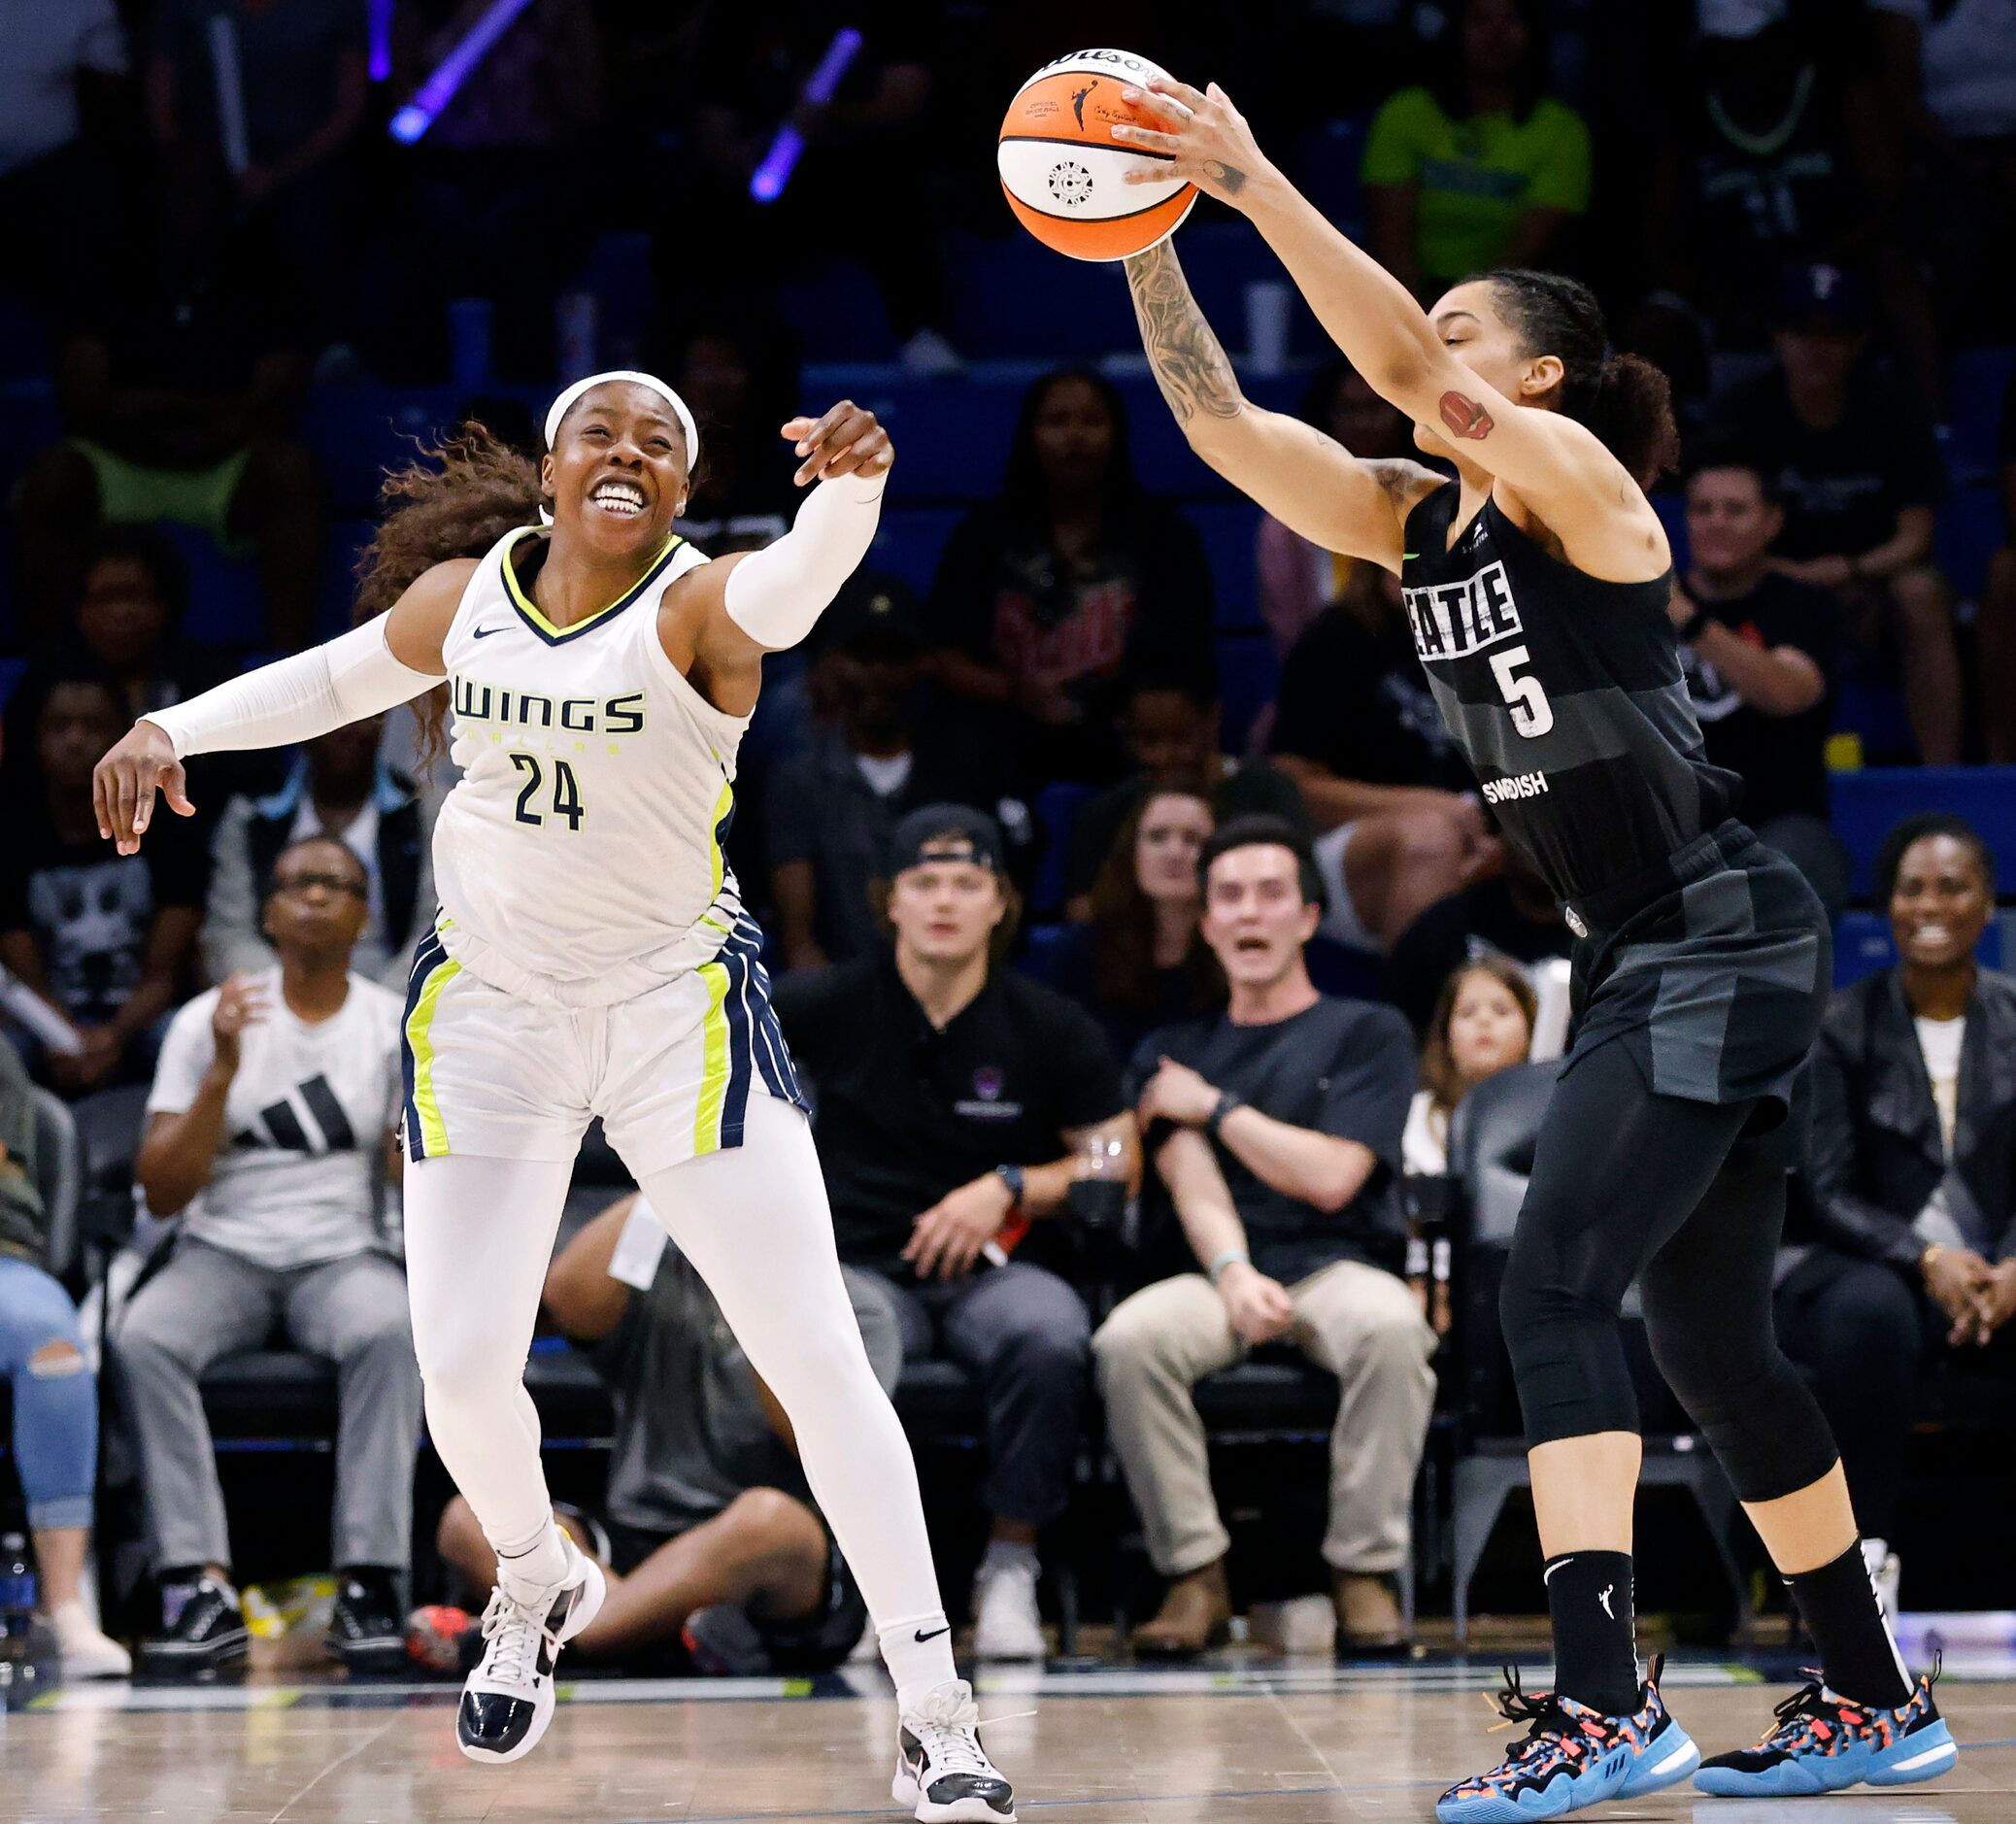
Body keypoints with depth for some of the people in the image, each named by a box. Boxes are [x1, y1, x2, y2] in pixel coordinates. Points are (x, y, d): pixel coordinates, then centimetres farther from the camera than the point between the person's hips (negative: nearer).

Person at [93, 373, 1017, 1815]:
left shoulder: (699, 604, -16)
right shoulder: (465, 593, -2)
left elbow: (794, 588, -41)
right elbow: (336, 679, 18)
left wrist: (849, 488, -63)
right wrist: (171, 728, 4)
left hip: (680, 1003, -3)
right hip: (491, 1004, 3)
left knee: (817, 1356, -8)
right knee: (463, 1367, -2)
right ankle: (538, 1587, 32)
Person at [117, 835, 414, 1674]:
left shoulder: (399, 1026, 6)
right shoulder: (208, 1022, 5)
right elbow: (162, 1193, -2)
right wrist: (222, 1073, -14)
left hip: (345, 1254, 0)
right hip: (223, 1252, 0)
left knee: (391, 1329, -36)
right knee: (143, 1336, -33)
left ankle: (368, 1588, -36)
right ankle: (202, 1588, -35)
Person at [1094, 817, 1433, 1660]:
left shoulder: (1368, 1033, 12)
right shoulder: (1172, 1054, 20)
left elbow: (1331, 1178, -2)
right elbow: (1194, 1185, 3)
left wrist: (1216, 1107, 4)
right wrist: (1233, 1274, -18)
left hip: (1339, 1266, -2)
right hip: (1221, 1273, 2)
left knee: (1390, 1328, -39)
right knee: (1130, 1337, -33)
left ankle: (1364, 1570, -26)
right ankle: (1195, 1574, -23)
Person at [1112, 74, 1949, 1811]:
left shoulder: (1571, 475, -10)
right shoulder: (1416, 522, 11)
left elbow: (1406, 363, -26)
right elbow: (1218, 418, 7)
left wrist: (1254, 182, -30)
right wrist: (1150, 236, -3)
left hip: (1722, 939, -9)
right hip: (1639, 956, 9)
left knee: (1555, 1287, -20)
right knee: (1709, 1336, 13)